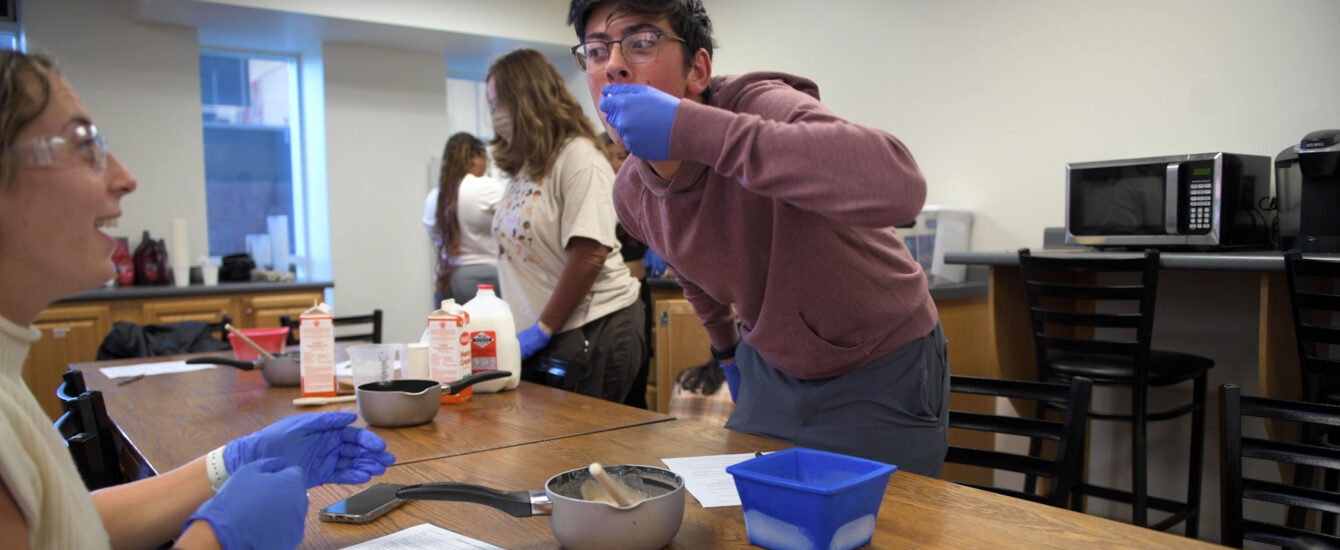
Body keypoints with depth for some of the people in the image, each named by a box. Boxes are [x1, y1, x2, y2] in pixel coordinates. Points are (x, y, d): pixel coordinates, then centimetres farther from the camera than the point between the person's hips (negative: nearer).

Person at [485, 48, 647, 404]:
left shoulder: (578, 156, -11)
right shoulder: (525, 167, 15)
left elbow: (590, 254, -19)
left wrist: (542, 329, -15)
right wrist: (521, 327, 7)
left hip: (592, 333, -7)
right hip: (539, 340, 7)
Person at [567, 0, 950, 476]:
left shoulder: (758, 105, -29)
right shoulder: (630, 195, -7)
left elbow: (897, 185, -50)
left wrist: (693, 130, -49)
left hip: (881, 381, -5)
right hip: (771, 374, 6)